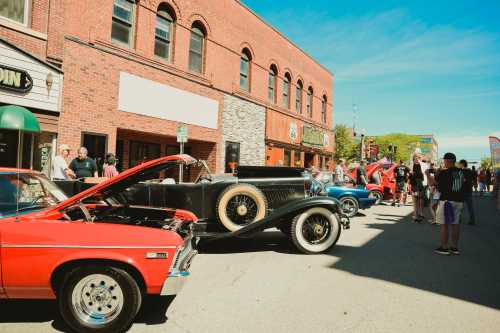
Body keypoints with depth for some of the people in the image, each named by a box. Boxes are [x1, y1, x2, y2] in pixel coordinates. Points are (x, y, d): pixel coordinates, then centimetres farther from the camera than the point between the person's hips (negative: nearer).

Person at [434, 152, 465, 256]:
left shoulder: (444, 173, -12)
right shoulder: (461, 172, 7)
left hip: (447, 200, -7)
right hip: (459, 200, 7)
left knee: (444, 224, -1)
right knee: (455, 224, 12)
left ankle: (444, 248, 2)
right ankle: (455, 248, 18)